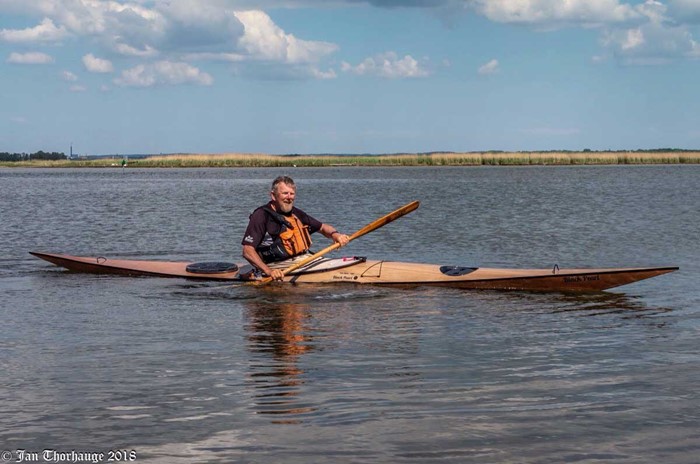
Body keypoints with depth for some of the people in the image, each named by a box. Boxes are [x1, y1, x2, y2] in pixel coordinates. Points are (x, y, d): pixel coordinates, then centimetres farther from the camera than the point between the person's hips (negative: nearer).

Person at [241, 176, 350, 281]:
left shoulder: (295, 213, 17)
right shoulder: (261, 215, -6)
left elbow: (323, 227, 28)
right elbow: (247, 251, -14)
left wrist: (335, 234, 3)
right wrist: (268, 271, -28)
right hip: (281, 267, -8)